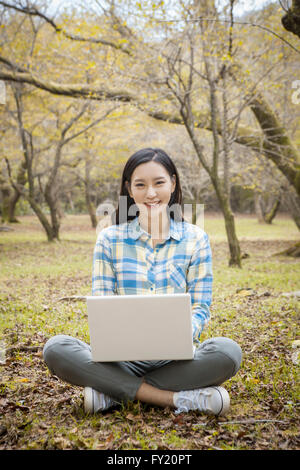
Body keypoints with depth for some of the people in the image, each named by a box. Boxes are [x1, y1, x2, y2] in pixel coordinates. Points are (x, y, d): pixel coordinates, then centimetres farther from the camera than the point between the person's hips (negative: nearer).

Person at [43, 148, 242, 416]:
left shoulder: (195, 239, 5)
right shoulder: (110, 239, 6)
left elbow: (200, 308, 2)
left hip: (175, 358, 0)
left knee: (228, 352, -30)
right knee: (56, 349, -25)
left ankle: (115, 392, -18)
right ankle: (178, 398, -24)